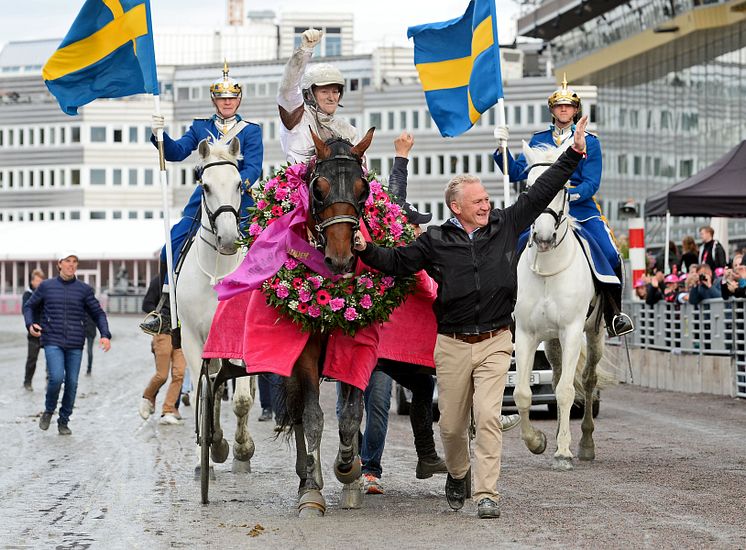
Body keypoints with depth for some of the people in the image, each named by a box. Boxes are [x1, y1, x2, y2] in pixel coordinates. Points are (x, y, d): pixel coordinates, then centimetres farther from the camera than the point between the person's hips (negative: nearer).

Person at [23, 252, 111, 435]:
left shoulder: (84, 289, 5)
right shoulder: (46, 286, 5)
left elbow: (98, 313, 8)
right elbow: (29, 306, 15)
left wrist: (105, 335, -7)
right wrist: (30, 324, -4)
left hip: (75, 345, 2)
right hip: (53, 342, -2)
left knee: (72, 383, 1)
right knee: (56, 378, -19)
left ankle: (64, 421, 16)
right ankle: (49, 410, 8)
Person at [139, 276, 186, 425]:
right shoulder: (159, 280, -1)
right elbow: (146, 305, -3)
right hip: (163, 332, -4)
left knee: (179, 373, -6)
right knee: (162, 375, -2)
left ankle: (169, 411, 0)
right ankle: (148, 398, 27)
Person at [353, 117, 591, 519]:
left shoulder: (505, 225, 4)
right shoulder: (435, 241, 1)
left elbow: (540, 193, 6)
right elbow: (397, 262, 3)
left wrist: (573, 154, 4)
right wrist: (366, 250, -14)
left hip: (495, 342, 0)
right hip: (452, 345, 0)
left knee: (488, 417, -12)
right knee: (451, 424, 9)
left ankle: (486, 494, -11)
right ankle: (457, 475, 37)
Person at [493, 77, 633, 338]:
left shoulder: (589, 142, 7)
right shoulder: (539, 140, 14)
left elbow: (592, 183, -2)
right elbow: (515, 172, 9)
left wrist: (573, 194, -21)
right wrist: (503, 147, -5)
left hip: (581, 208, -1)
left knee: (611, 255, -21)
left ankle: (614, 313, -1)